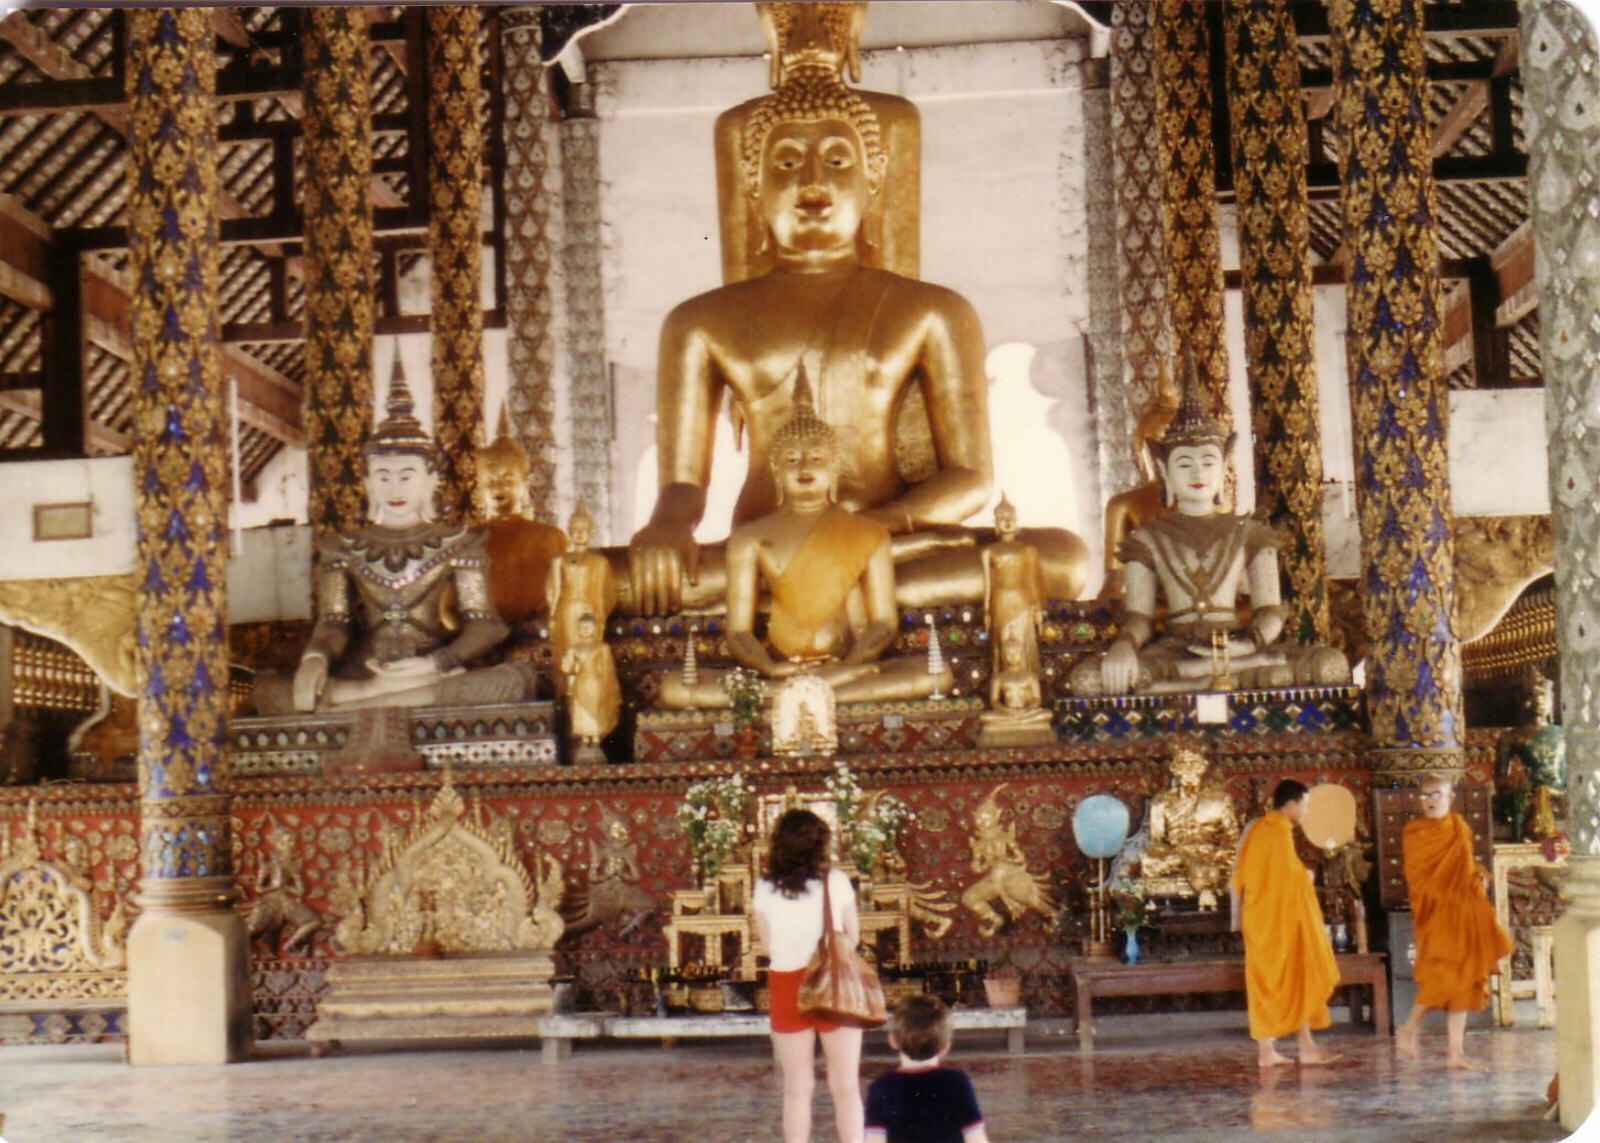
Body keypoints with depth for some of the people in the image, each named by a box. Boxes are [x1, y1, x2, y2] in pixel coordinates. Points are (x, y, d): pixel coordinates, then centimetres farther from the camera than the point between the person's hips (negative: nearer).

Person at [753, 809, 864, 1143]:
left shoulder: (764, 889, -5)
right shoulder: (835, 881, -8)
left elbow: (768, 946, 3)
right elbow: (853, 936, 2)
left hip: (785, 986, 1)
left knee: (796, 1088, 11)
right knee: (845, 1086, 7)